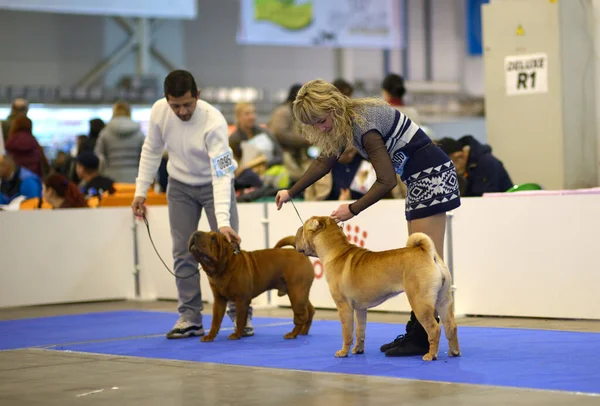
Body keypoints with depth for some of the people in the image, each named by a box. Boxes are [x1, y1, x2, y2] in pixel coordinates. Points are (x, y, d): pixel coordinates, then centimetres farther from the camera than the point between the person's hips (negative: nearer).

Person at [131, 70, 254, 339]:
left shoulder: (214, 122, -33)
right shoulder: (159, 111, -19)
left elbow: (221, 174, -37)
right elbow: (151, 151, -1)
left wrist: (223, 222, -45)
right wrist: (141, 191, -5)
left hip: (214, 182, -4)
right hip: (180, 185, 4)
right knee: (183, 252, 2)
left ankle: (240, 315, 2)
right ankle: (190, 318, 8)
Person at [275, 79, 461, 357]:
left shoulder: (363, 123, -22)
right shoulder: (346, 121, 6)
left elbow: (386, 181, -20)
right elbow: (325, 161, 22)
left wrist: (353, 209, -11)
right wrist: (291, 192, 24)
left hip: (432, 175, -10)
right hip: (418, 179, 10)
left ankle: (424, 337, -11)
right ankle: (416, 332, 9)